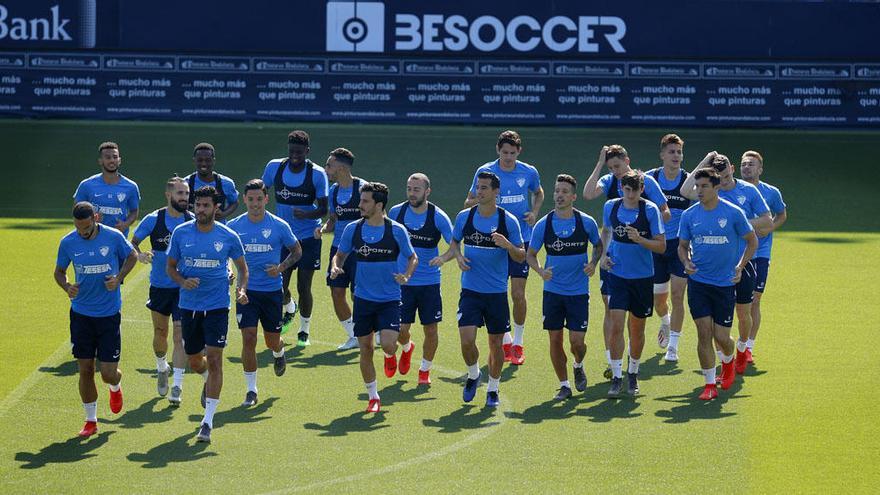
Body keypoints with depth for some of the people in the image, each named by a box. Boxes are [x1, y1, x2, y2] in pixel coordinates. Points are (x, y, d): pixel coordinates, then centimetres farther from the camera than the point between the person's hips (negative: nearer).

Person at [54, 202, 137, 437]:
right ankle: (91, 420, 18)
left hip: (109, 314, -1)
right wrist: (67, 287, -12)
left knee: (108, 373, -2)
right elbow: (59, 271, 9)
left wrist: (118, 278, -9)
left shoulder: (113, 237, -10)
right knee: (85, 371, 2)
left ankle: (115, 387, 36)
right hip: (81, 314, 1)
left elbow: (132, 256, 8)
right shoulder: (68, 243, -6)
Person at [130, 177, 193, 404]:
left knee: (180, 335, -10)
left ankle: (177, 386, -9)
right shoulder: (153, 220, -5)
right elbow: (133, 242, 5)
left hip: (185, 287, -1)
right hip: (159, 285, 1)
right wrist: (140, 254, -16)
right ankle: (161, 368, 43)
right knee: (160, 333, 14)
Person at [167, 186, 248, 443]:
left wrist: (242, 289, -10)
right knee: (195, 361, 11)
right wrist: (183, 281, -13)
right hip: (189, 305, 2)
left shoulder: (228, 237, -4)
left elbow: (242, 267, 10)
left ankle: (208, 422, -6)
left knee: (214, 359, -10)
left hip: (217, 306, -2)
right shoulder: (181, 233, -2)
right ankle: (209, 382, 49)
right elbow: (170, 266, 8)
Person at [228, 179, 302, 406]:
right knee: (248, 339, -9)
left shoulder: (279, 226, -5)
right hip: (247, 291, 0)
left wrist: (281, 267, -10)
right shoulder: (234, 226, -2)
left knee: (272, 340, 10)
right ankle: (251, 390, 0)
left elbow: (296, 250, 7)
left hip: (272, 291, 0)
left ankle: (279, 353, 49)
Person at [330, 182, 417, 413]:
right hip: (363, 298, 3)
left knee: (388, 344, -19)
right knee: (365, 350, 4)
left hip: (390, 299, -3)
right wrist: (335, 267, -12)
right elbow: (340, 254, 11)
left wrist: (406, 275, -16)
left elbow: (412, 257, 4)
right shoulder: (353, 229, -1)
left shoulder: (396, 230, -8)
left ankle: (390, 356, 20)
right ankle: (373, 398, 20)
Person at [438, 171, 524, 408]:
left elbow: (521, 257, -1)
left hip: (497, 293, -1)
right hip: (470, 290, 1)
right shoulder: (464, 217, 1)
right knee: (467, 340, -12)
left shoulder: (508, 221, -5)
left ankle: (493, 390, 25)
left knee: (496, 343, 6)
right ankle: (473, 375, 18)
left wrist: (508, 245, -22)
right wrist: (457, 256, -4)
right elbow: (454, 243, 18)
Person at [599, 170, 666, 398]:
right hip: (617, 275, 1)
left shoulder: (650, 210, -9)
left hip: (642, 277, -1)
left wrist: (639, 239, -25)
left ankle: (633, 374, 29)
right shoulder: (610, 207, -1)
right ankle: (616, 378, -5)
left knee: (637, 329, 10)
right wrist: (605, 253, 5)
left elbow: (661, 246, -9)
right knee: (616, 326, -11)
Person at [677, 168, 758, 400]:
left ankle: (728, 362, 36)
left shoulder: (733, 213, -6)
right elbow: (682, 246, 12)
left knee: (721, 337, 1)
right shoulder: (689, 215, 2)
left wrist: (740, 267, -3)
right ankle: (710, 385, 3)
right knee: (704, 333, -6)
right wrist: (686, 262, -8)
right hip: (698, 282, 2)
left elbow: (752, 242, 5)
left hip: (725, 284, -2)